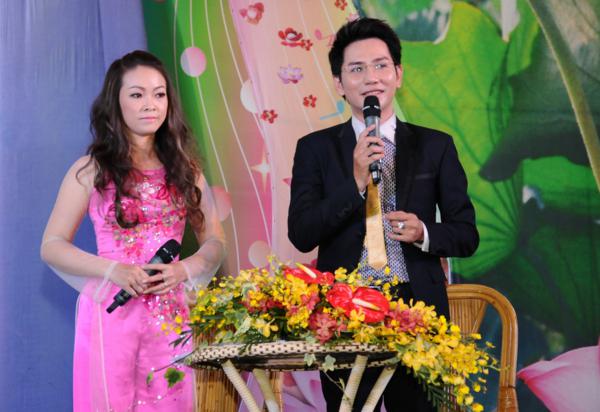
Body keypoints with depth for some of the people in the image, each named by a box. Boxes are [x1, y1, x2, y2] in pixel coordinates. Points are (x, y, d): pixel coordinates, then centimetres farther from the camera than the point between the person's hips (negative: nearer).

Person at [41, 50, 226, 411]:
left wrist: (183, 269, -10)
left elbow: (215, 242, 11)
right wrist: (113, 270, -15)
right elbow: (52, 245, 0)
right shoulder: (91, 171, 1)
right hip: (111, 311, -2)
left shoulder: (183, 169, 9)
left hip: (170, 313, 3)